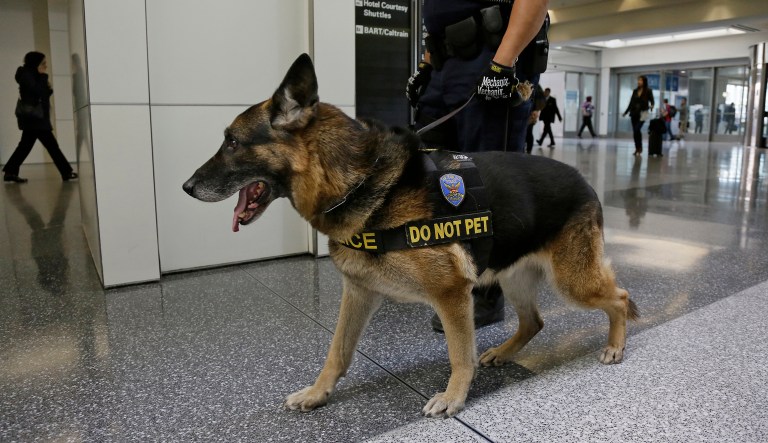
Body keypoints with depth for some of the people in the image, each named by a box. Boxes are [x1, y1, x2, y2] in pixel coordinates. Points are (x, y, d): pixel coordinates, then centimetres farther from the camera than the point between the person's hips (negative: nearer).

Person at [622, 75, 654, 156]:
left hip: (642, 113, -5)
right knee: (634, 131, 3)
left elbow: (652, 101, -2)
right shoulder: (635, 91, 10)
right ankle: (637, 148, 12)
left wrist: (651, 106, -24)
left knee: (637, 129, -18)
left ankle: (640, 147, -3)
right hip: (634, 113, 5)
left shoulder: (648, 91, -2)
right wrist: (626, 112, 15)